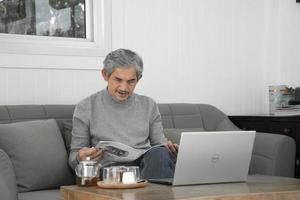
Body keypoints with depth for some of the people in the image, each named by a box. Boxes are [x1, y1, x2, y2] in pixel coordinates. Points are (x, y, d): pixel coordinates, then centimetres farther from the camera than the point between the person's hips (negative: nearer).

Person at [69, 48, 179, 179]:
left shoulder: (148, 105, 19)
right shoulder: (86, 108, 10)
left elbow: (159, 143, 22)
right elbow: (73, 158, 13)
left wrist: (170, 149, -4)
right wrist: (80, 158, -13)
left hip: (148, 163, 3)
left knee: (160, 153, -34)